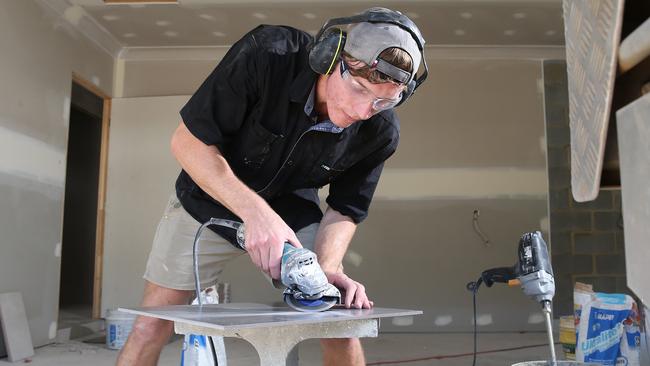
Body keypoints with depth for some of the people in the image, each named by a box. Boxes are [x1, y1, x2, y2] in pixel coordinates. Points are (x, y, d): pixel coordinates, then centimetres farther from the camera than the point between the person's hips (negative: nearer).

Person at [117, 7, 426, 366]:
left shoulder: (380, 132, -20)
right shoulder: (267, 54, -31)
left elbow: (344, 208, -9)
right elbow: (188, 141, -26)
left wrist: (327, 266, -29)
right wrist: (255, 211, -37)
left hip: (291, 213, 2)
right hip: (208, 200, -1)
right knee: (152, 326, 0)